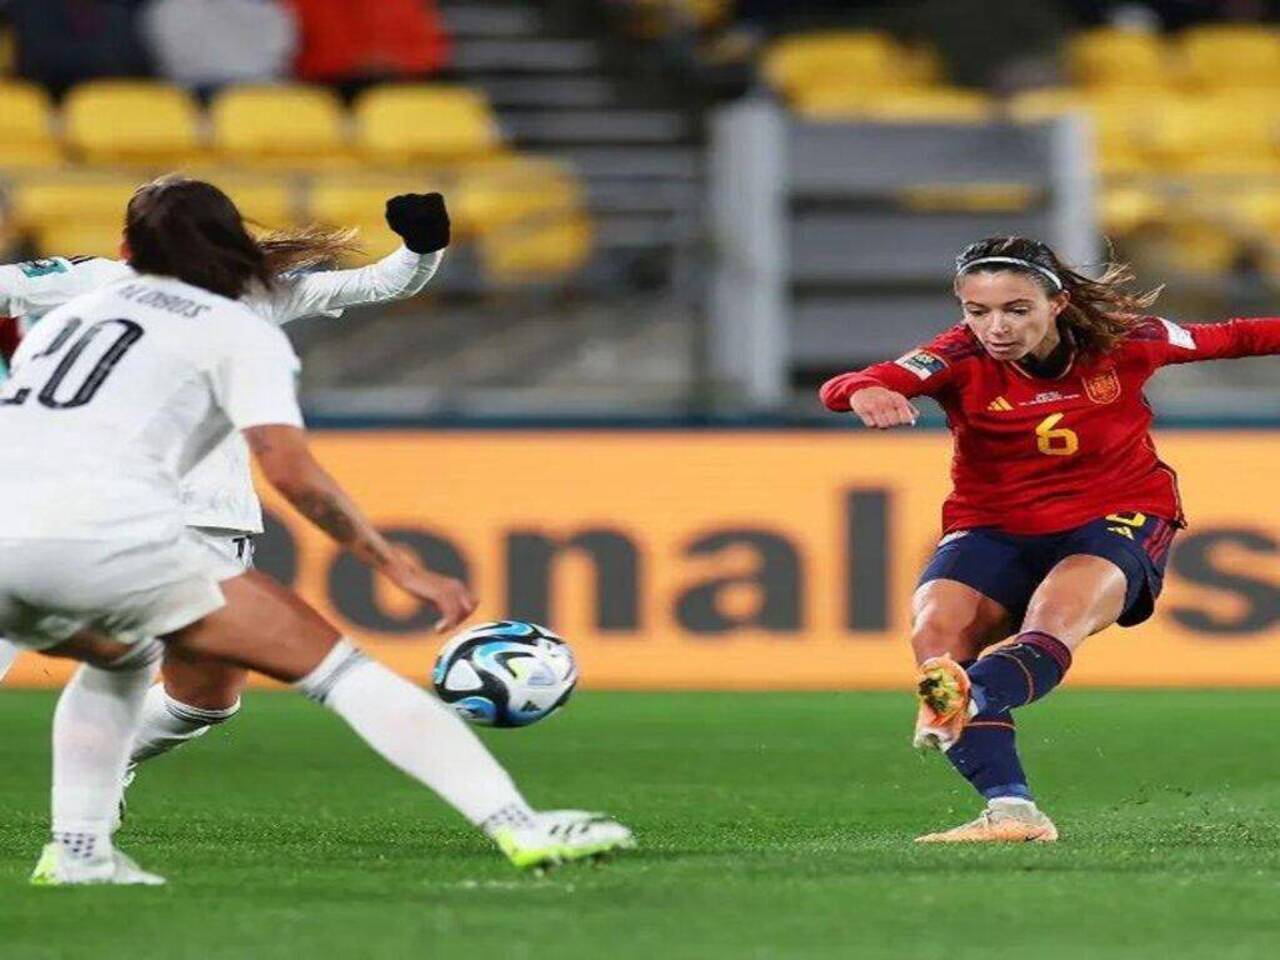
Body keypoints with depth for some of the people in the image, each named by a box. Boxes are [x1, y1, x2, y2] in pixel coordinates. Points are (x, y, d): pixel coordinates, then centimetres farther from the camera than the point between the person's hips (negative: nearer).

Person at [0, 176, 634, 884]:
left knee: (120, 657, 36)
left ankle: (76, 850, 19)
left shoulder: (68, 314, 30)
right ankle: (517, 825, -5)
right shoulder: (239, 332, 14)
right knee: (336, 665, 3)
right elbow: (290, 470, 0)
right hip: (112, 536, -5)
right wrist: (400, 568, 4)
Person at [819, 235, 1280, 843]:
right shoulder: (963, 359, -14)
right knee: (935, 629, -28)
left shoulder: (1121, 342, -10)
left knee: (1056, 616, -35)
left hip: (1116, 519, -2)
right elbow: (847, 387, -31)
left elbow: (1227, 339, 8)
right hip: (994, 528, 2)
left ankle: (963, 703, -66)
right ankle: (1010, 810, -36)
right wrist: (865, 393, -54)